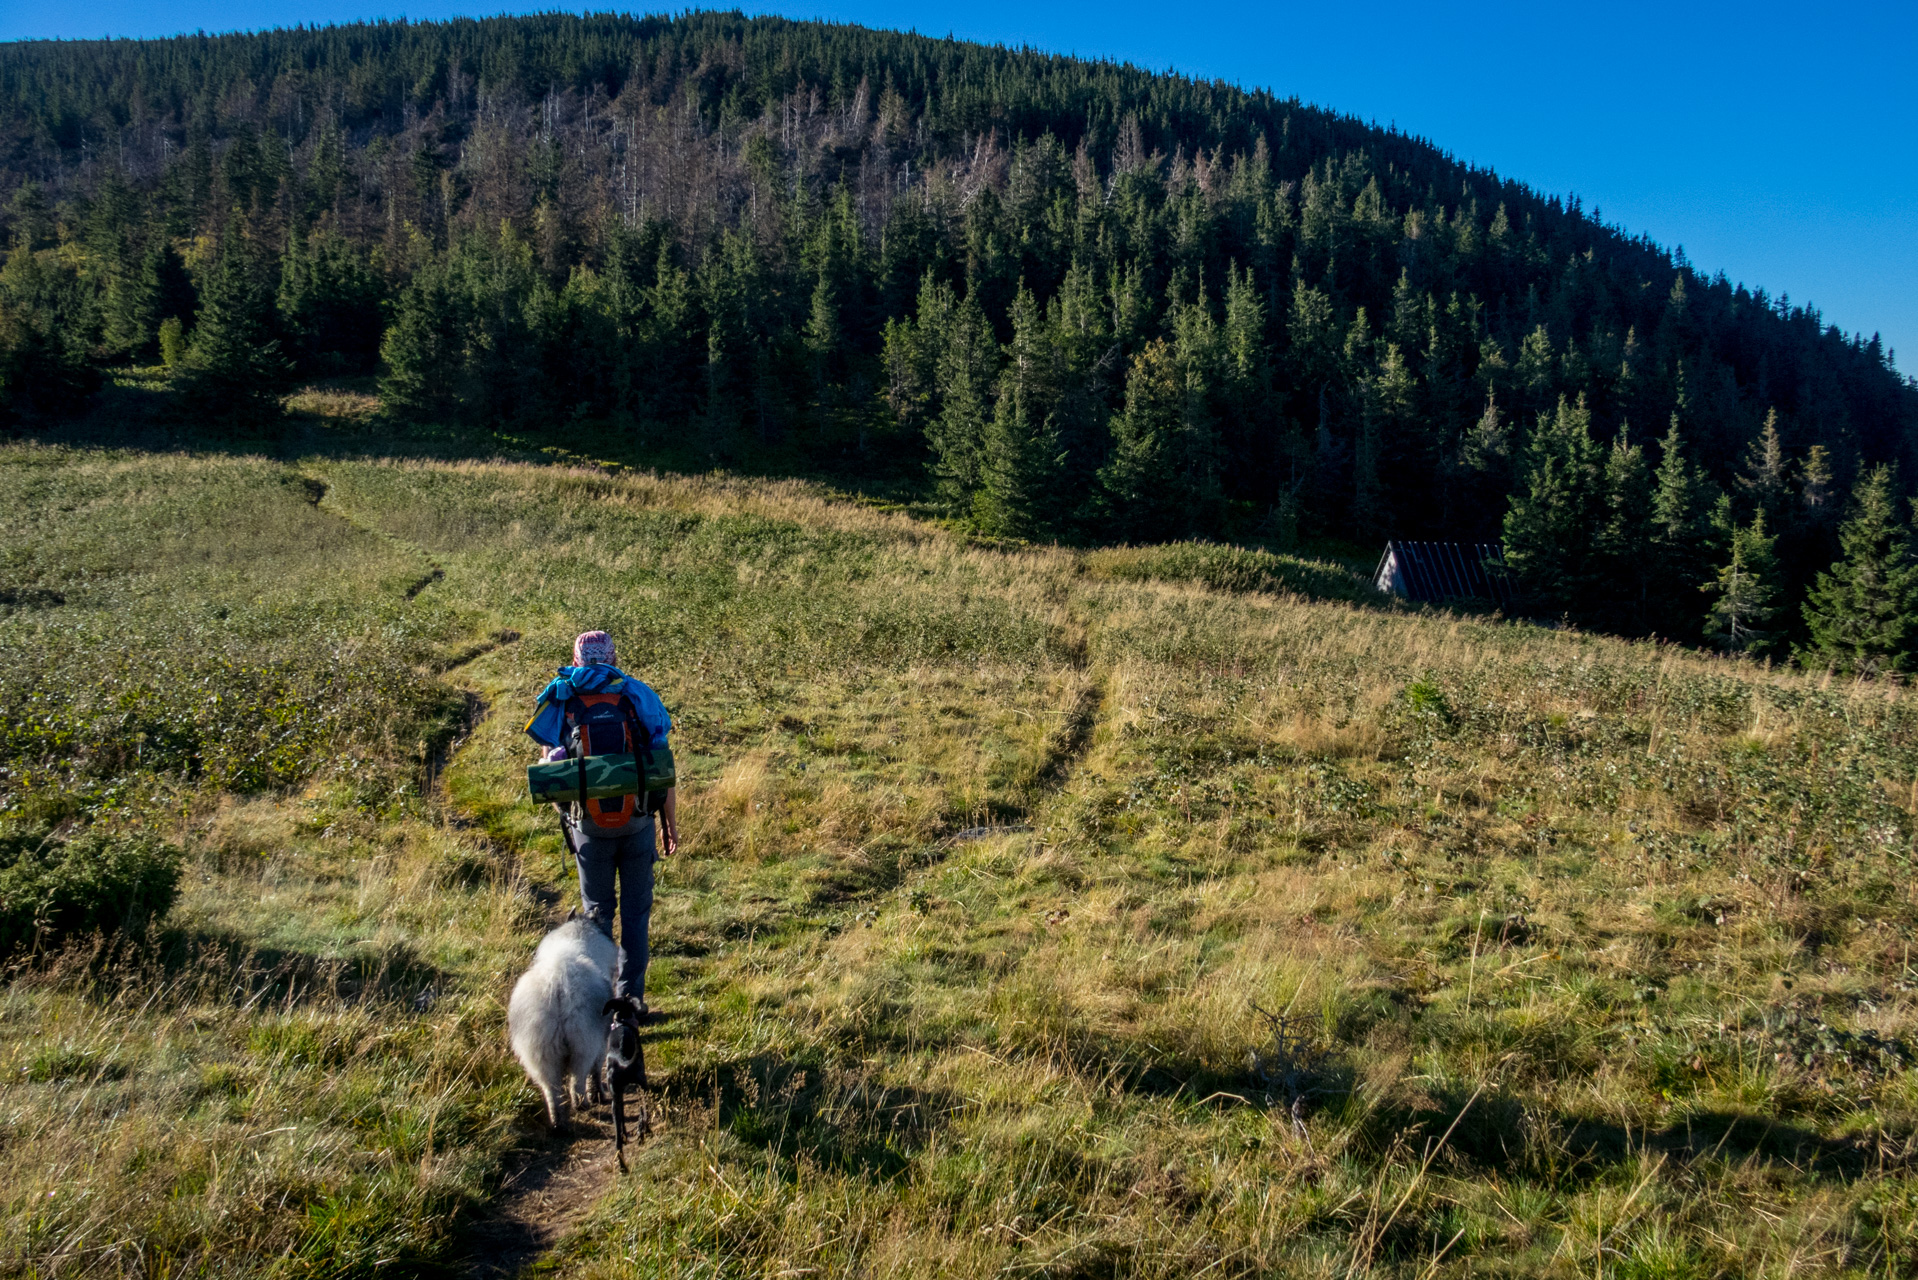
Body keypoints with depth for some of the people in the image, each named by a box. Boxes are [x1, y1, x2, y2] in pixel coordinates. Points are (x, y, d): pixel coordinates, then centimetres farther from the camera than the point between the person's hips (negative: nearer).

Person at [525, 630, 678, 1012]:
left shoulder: (561, 703, 0)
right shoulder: (638, 697, -1)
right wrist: (671, 824, 8)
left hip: (589, 826, 0)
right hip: (637, 821, 0)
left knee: (597, 911, 16)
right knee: (635, 911, 12)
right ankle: (631, 998, 15)